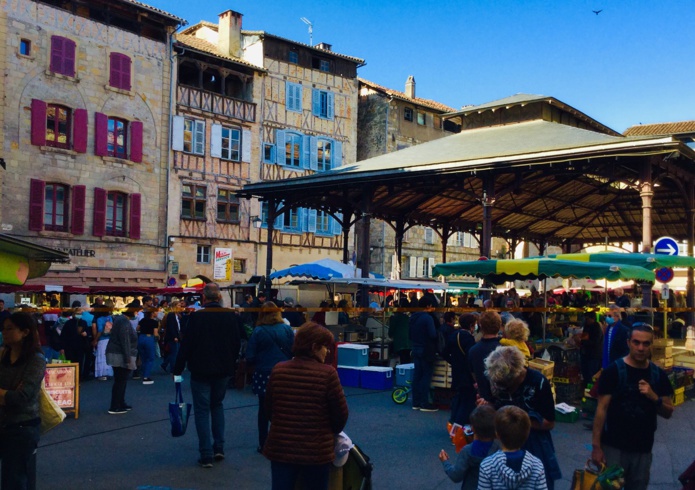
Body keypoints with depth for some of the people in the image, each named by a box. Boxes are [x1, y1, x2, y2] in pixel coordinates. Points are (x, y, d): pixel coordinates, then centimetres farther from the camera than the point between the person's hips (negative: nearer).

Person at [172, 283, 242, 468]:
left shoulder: (196, 317, -14)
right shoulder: (232, 316, -4)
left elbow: (186, 345, -12)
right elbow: (237, 344, 4)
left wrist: (178, 369, -2)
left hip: (201, 371, -3)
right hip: (224, 370, 4)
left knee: (202, 411, 5)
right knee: (217, 405, 21)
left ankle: (206, 455, 4)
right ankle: (219, 448, 18)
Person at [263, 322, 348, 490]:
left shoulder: (278, 370, -2)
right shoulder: (327, 373, -14)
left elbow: (269, 409, 9)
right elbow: (340, 414, -6)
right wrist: (331, 433, 15)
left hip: (280, 449, 3)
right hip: (316, 451, -3)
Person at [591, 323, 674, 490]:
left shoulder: (658, 375, 3)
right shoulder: (613, 371, -10)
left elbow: (668, 413, 7)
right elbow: (602, 409, -10)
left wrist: (654, 397, -14)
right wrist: (596, 445, -13)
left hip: (643, 449, 4)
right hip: (613, 447, -4)